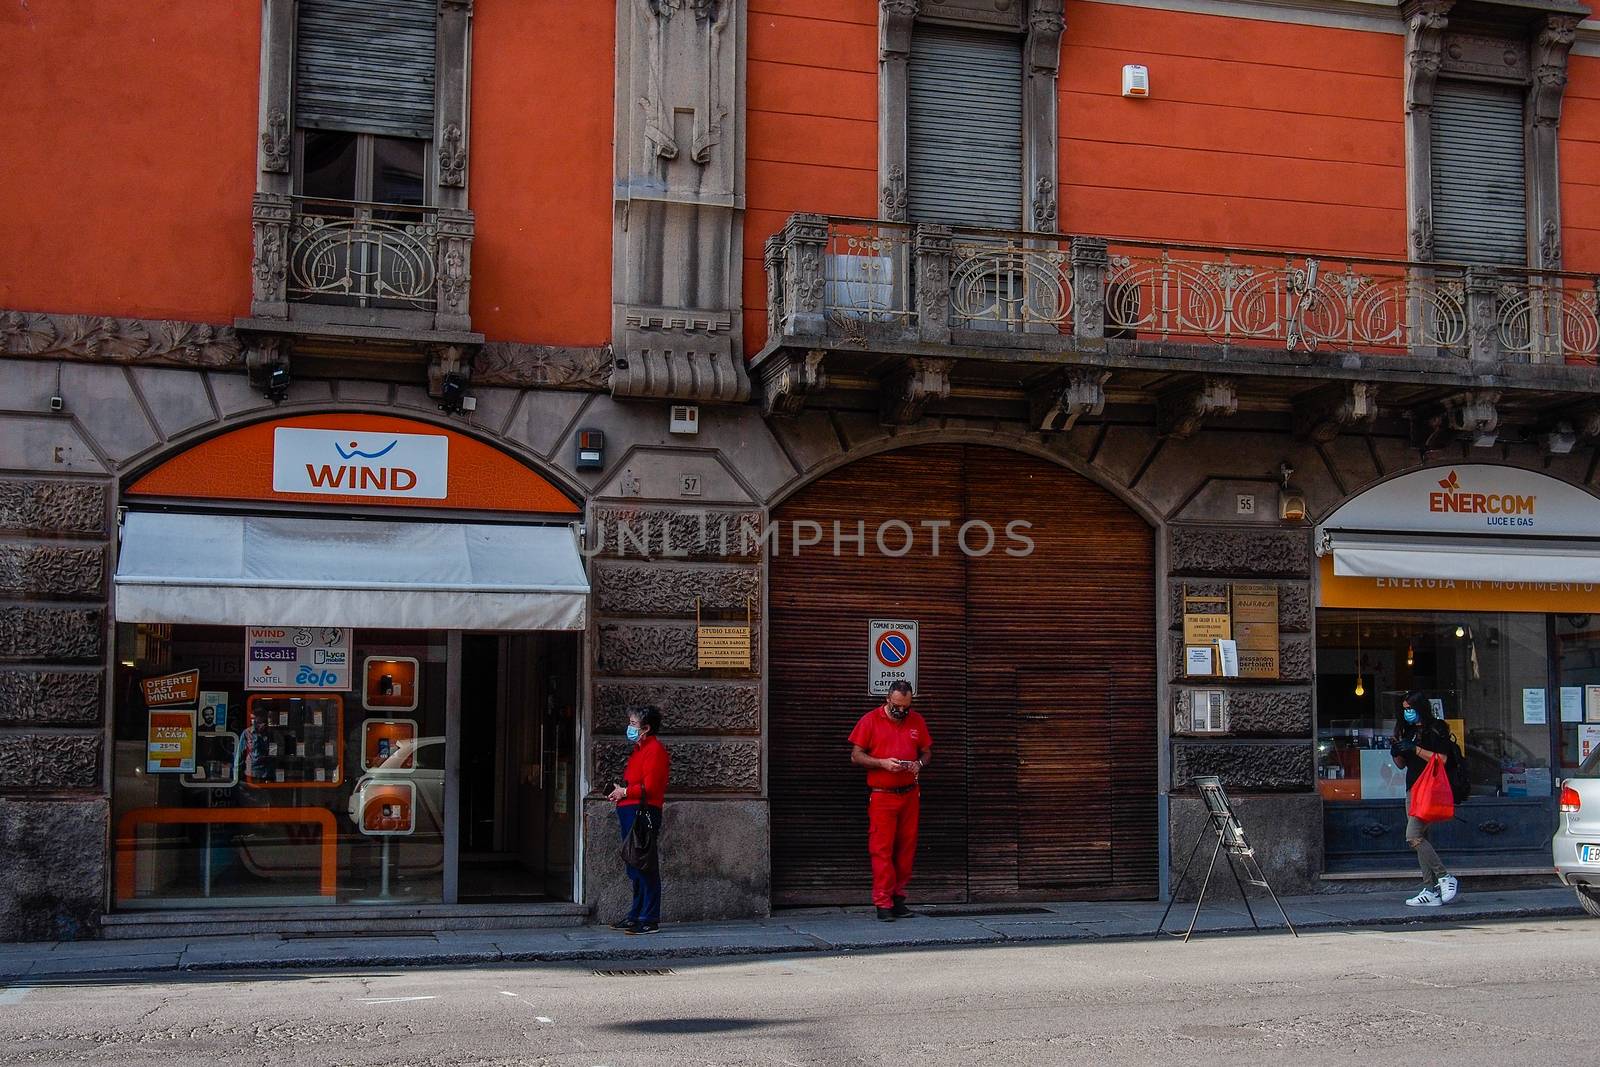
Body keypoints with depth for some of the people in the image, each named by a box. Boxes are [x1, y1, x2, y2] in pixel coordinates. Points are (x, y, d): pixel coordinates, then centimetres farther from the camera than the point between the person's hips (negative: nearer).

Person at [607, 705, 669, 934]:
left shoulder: (654, 750, -10)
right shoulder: (639, 749, 22)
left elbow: (650, 787, -18)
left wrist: (624, 792, -8)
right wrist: (620, 793, 8)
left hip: (643, 813, -10)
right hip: (630, 812, 10)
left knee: (645, 867, -9)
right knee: (634, 869, 14)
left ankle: (650, 920, -8)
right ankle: (637, 915, 20)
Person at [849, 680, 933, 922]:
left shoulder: (917, 721, 10)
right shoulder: (870, 720, -1)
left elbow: (925, 753, 17)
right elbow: (856, 756, -1)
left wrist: (919, 764, -6)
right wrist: (882, 763, -16)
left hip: (910, 795, 4)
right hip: (881, 796, -4)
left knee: (906, 847, 6)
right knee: (881, 849, -6)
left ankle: (898, 898, 16)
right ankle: (883, 904, -4)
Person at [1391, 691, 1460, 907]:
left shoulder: (1435, 730, -6)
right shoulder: (1408, 731, 18)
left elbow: (1442, 759, -15)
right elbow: (1401, 764, 21)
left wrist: (1416, 749, -18)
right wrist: (1396, 752, 1)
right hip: (1413, 789, 9)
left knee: (1414, 836, -18)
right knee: (1420, 839, 4)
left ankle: (1445, 878, -10)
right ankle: (1431, 891, 5)